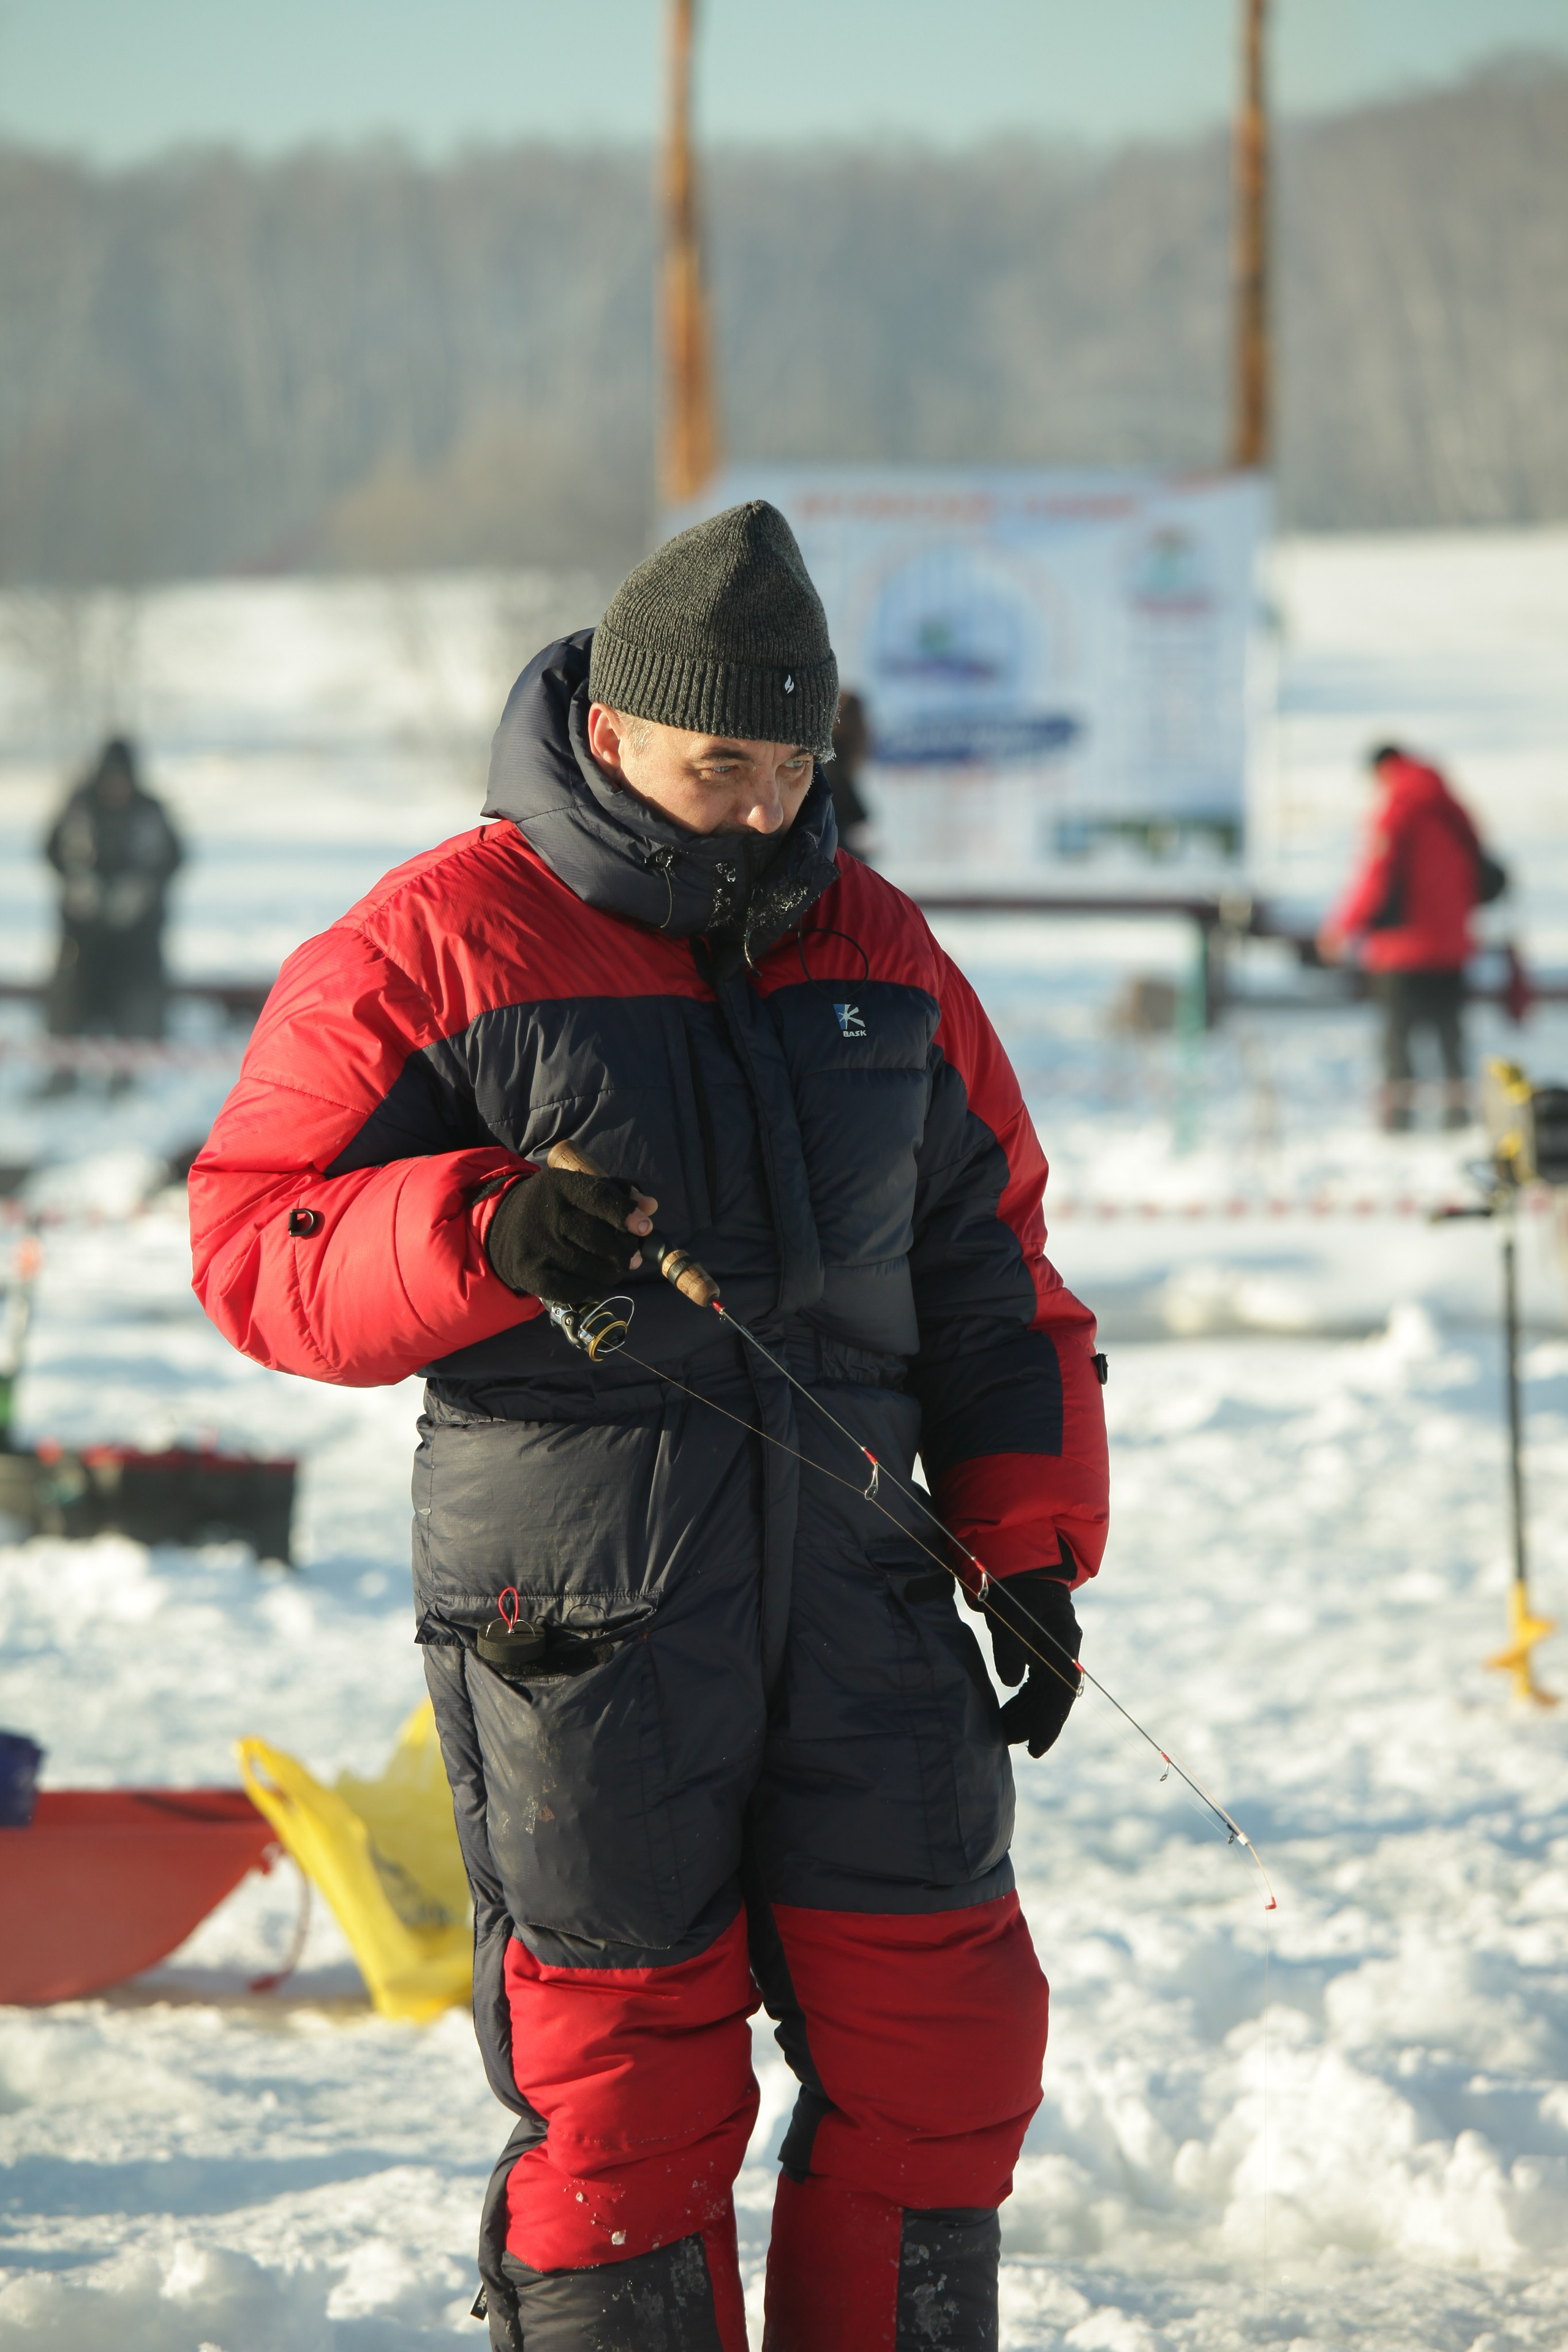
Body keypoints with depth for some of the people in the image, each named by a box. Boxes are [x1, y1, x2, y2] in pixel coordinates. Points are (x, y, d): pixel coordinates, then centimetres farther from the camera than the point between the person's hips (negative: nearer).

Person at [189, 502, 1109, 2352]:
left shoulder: (880, 957, 12)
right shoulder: (434, 948, -4)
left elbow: (988, 1278, 18)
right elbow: (256, 1240, -5)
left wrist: (1028, 1546, 11)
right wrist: (479, 1241, -22)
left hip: (855, 1582, 5)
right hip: (579, 1617, -5)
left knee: (940, 2029, 5)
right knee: (624, 2066, 0)